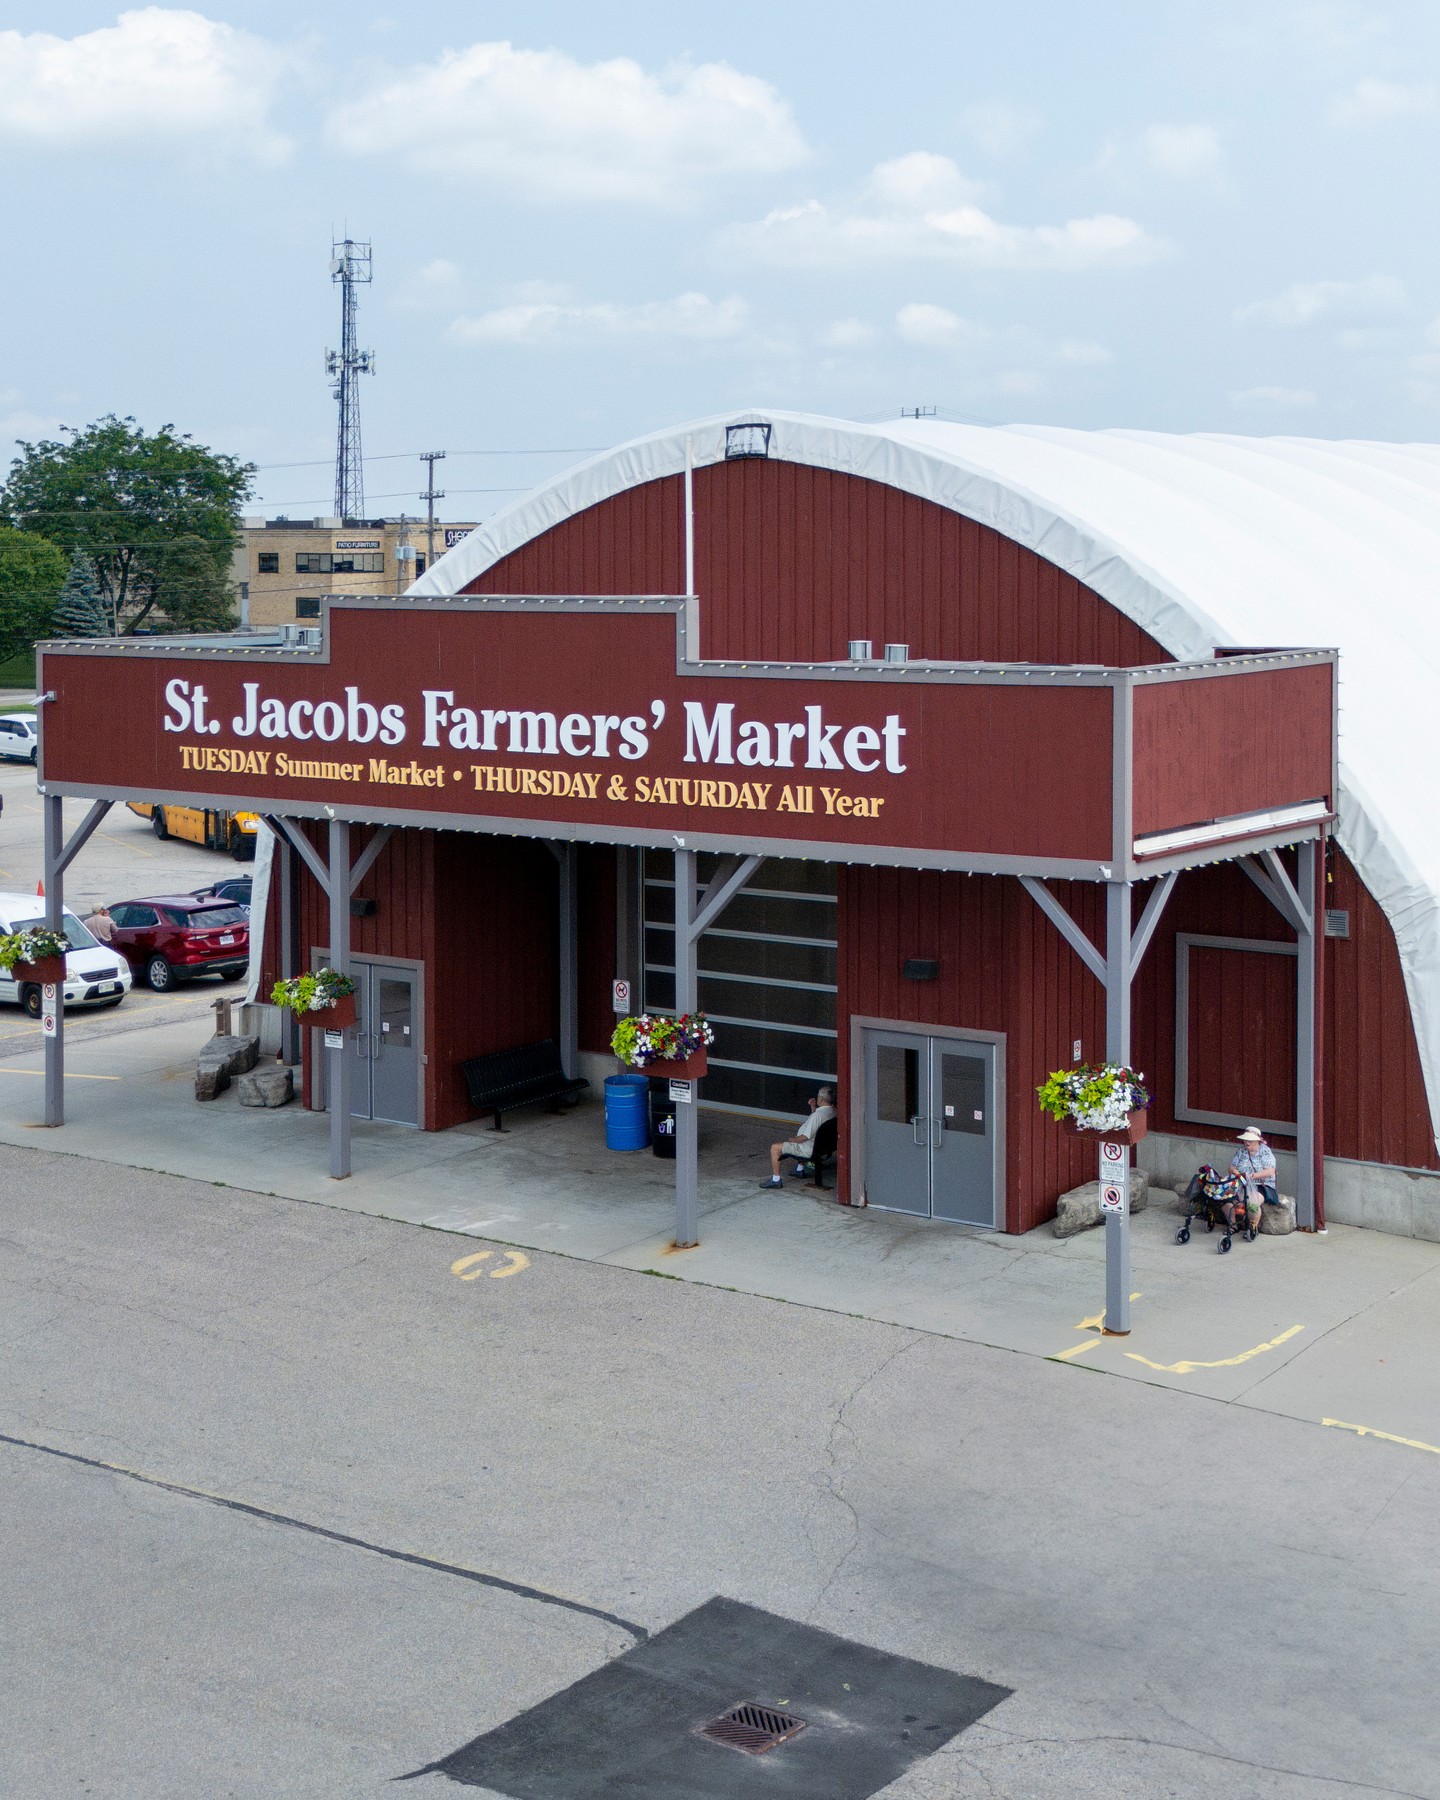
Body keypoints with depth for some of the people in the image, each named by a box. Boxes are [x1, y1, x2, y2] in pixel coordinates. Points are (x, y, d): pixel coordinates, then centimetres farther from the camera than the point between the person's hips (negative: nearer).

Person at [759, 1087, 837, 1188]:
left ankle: (776, 1179, 0)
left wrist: (791, 1139, -11)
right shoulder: (832, 1111, -1)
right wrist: (813, 1107, 6)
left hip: (810, 1149, -9)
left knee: (775, 1148, -5)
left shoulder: (818, 1115, -30)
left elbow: (806, 1136, -28)